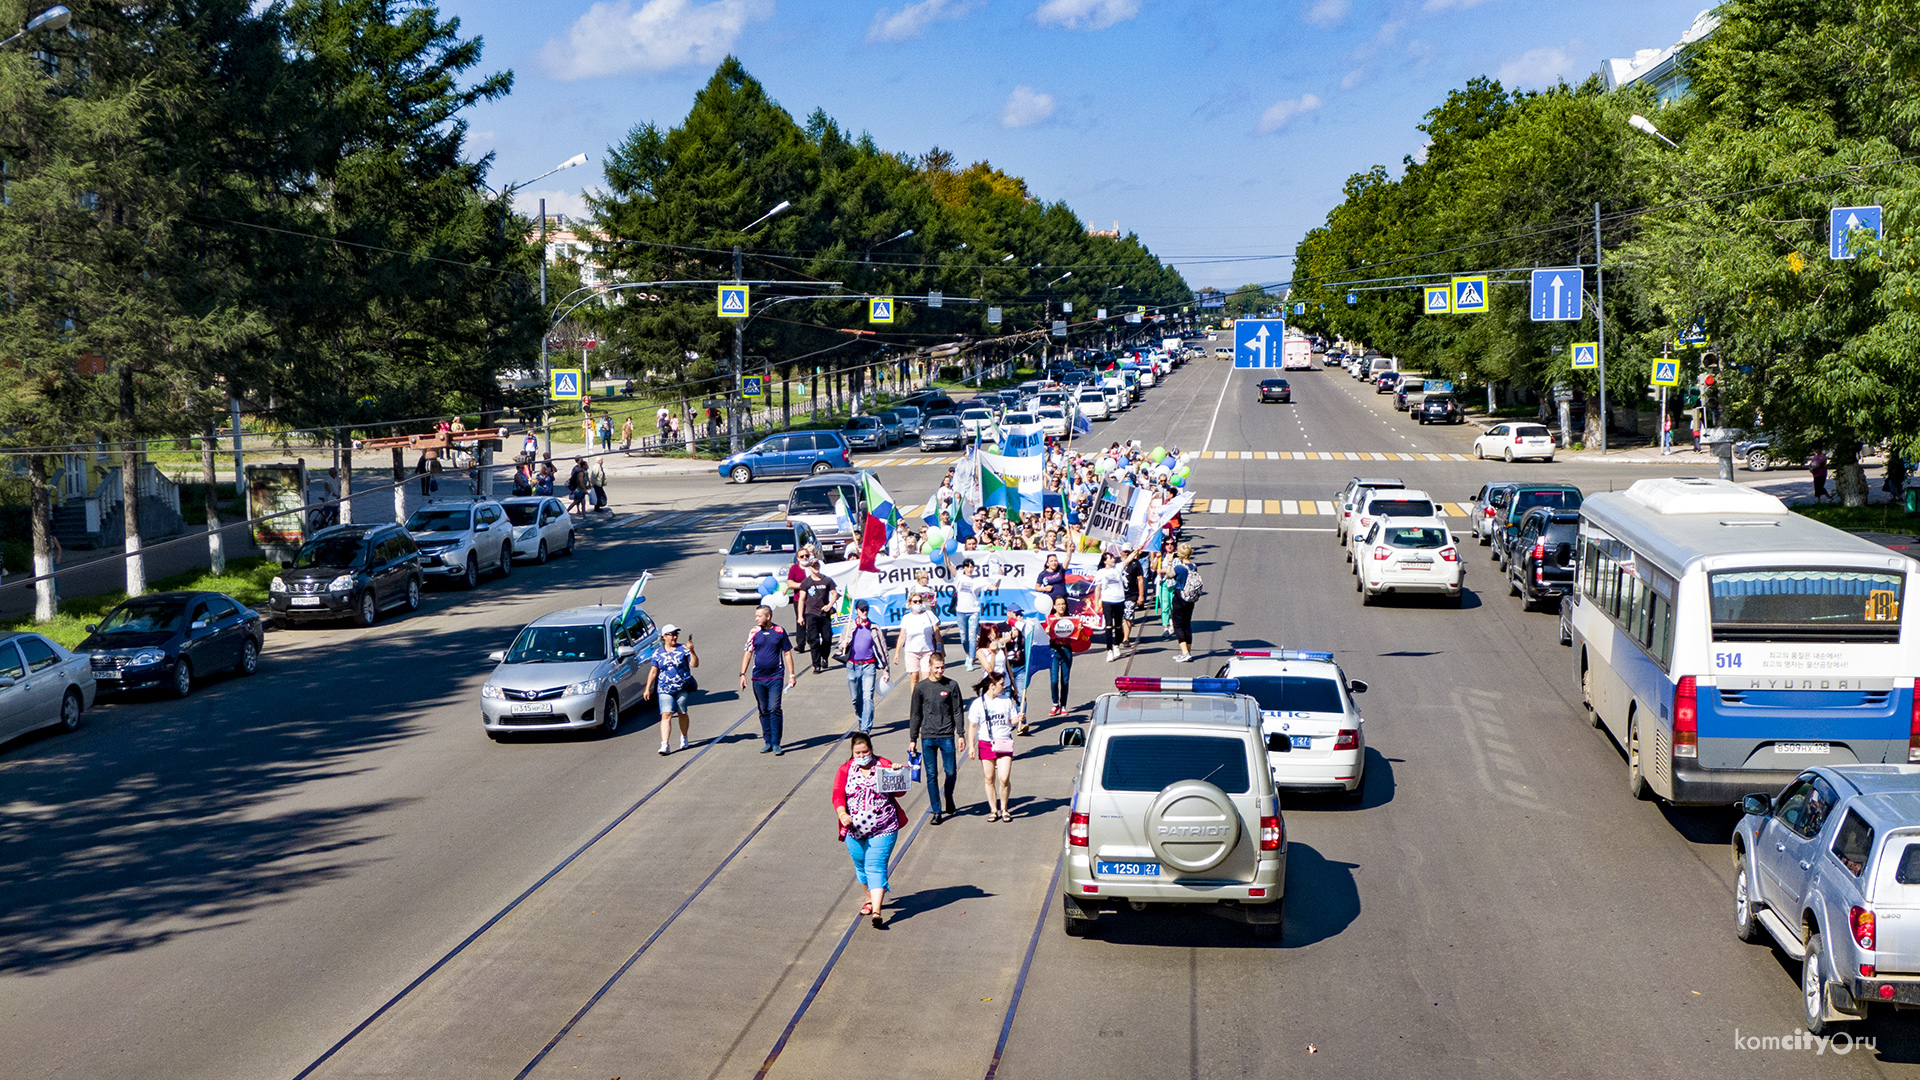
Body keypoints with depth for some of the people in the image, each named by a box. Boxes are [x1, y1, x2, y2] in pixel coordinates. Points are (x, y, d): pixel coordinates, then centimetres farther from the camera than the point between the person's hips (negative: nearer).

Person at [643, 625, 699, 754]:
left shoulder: (683, 649, 1)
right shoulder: (658, 653, 7)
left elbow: (695, 664, -6)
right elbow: (653, 672, 11)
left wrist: (692, 652, -21)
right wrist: (647, 689, 8)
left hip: (682, 688, 0)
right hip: (665, 689, 0)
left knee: (682, 713, 9)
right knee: (666, 716, -10)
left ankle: (683, 737, 33)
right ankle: (664, 745, -17)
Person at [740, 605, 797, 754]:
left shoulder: (780, 631, 0)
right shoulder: (754, 632, 4)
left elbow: (787, 653, 6)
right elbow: (748, 653, 8)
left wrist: (791, 675, 3)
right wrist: (743, 674, 1)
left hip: (775, 677, -2)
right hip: (758, 678, 2)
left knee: (774, 709, -9)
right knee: (764, 711, 8)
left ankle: (776, 743, -4)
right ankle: (768, 742, 16)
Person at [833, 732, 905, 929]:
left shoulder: (884, 765, 0)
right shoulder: (846, 769, 2)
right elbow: (838, 795, -5)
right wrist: (842, 813, -23)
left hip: (882, 829, -3)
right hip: (855, 830, 3)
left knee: (876, 868, -10)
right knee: (861, 867, 17)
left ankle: (876, 911, -15)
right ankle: (870, 898, 41)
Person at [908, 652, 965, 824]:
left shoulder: (951, 685, 2)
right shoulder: (920, 687, 3)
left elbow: (957, 712, 6)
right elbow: (916, 715, 9)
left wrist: (960, 734, 0)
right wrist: (913, 739, 7)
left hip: (947, 736, 0)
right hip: (927, 737, 0)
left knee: (951, 772, 0)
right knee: (931, 775, 0)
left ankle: (949, 797, 30)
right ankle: (937, 811, 9)